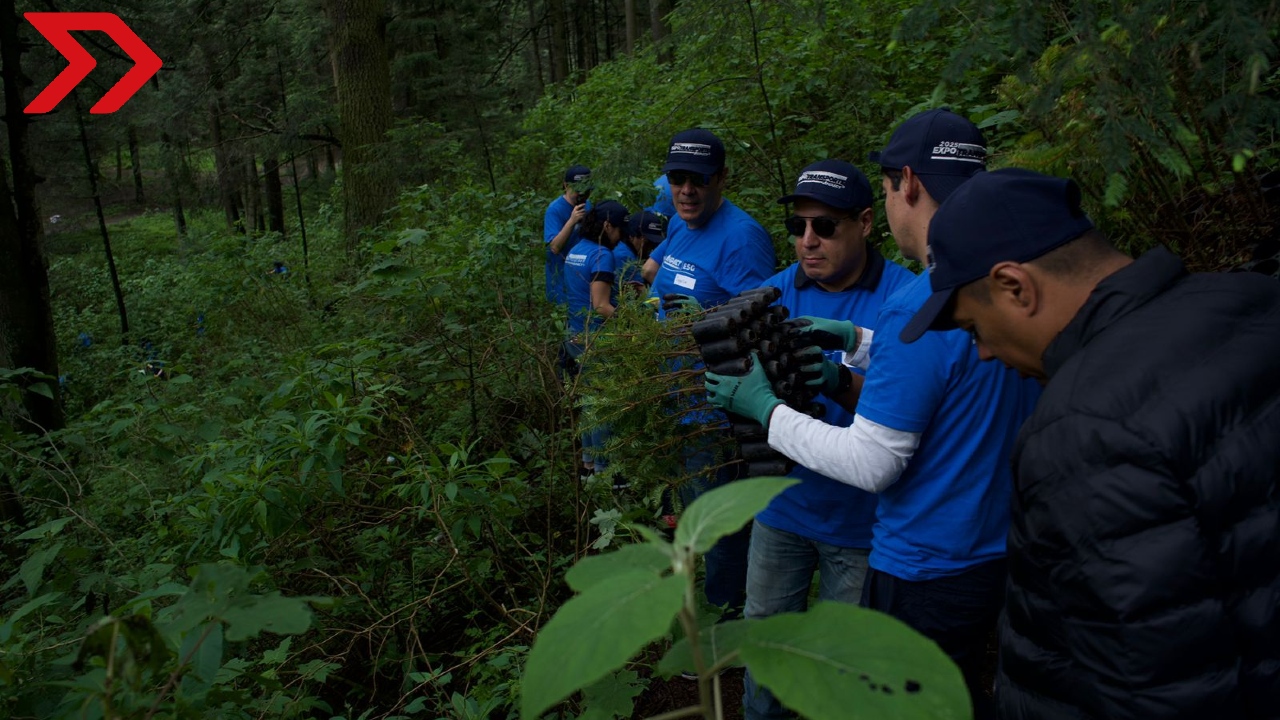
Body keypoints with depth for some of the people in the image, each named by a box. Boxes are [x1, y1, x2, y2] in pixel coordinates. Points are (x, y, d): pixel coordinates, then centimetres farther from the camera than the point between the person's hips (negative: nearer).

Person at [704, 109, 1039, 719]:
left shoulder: (918, 306, -27)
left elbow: (873, 465, -23)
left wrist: (765, 408, -12)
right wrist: (857, 340, 14)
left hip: (926, 573, -8)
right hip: (1002, 555, 8)